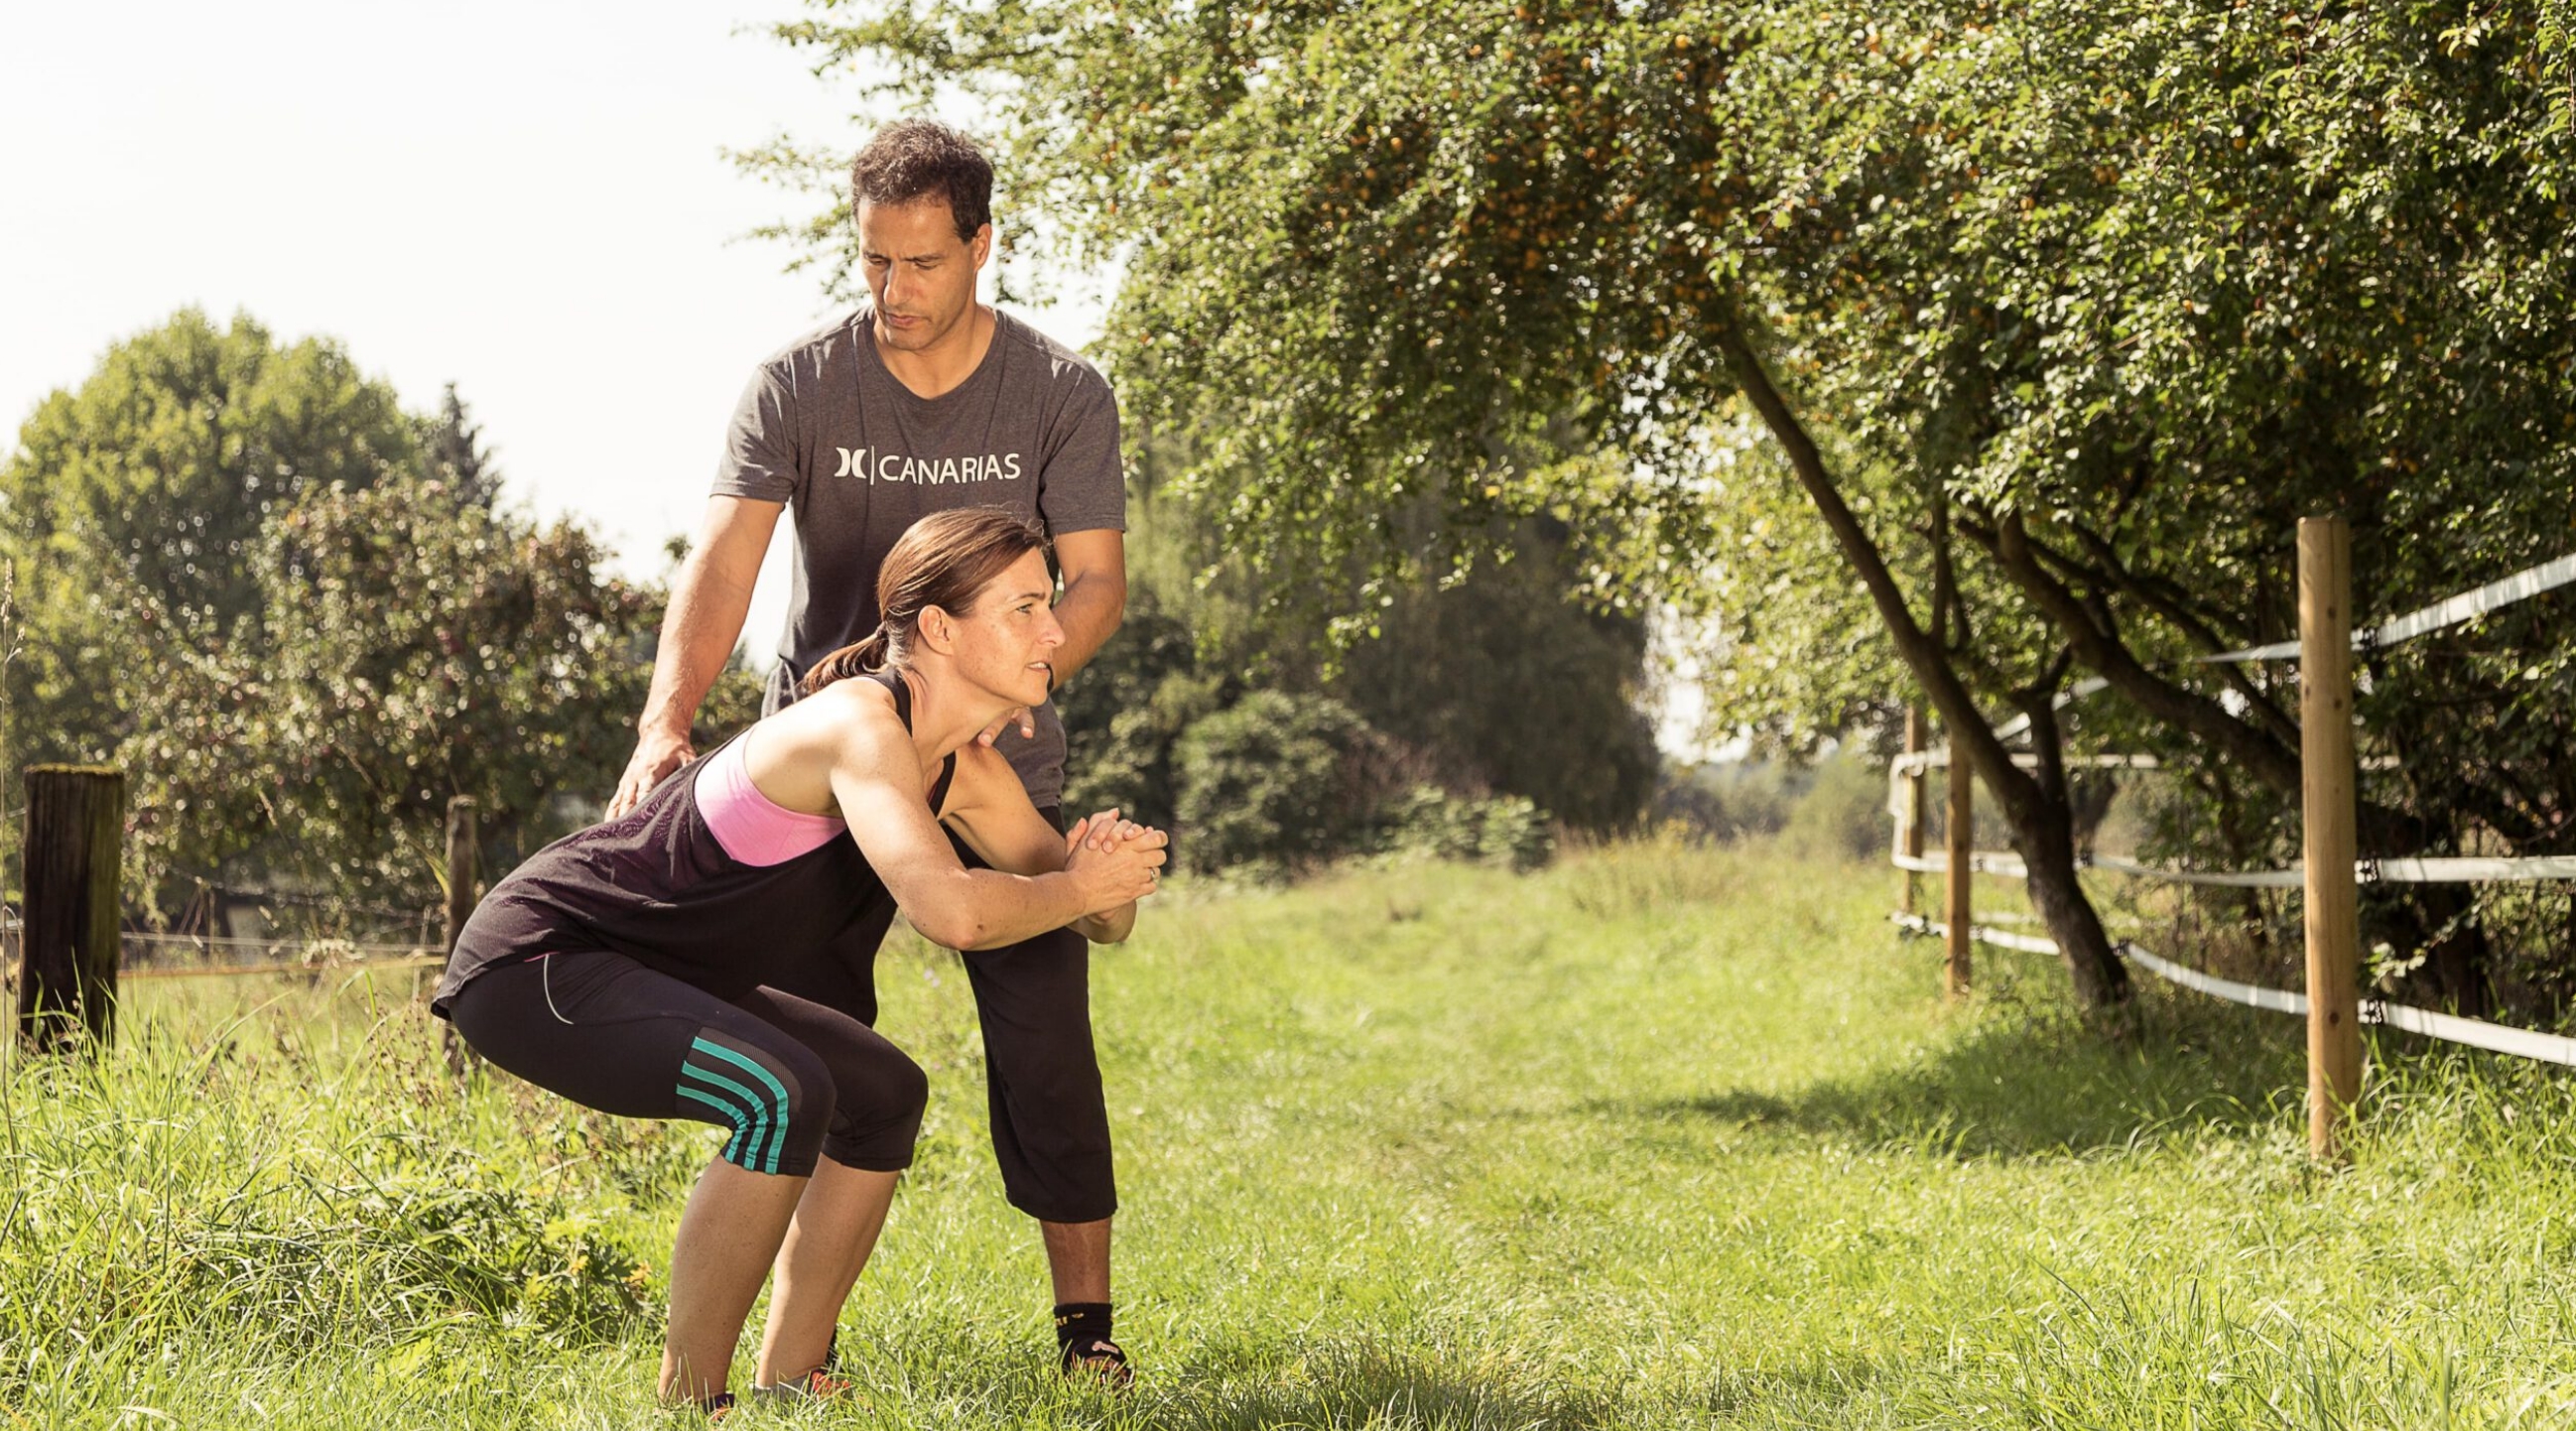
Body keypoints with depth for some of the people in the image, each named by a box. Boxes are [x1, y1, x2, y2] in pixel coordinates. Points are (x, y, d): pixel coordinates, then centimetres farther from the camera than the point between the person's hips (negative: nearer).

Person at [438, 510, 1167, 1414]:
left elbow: (1105, 924, 8)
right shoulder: (861, 723, -25)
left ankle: (787, 1383, 16)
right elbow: (947, 908, -41)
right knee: (782, 1097, -29)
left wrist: (1105, 871, -15)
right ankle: (689, 1403, -16)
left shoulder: (966, 776, 2)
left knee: (883, 1095, 13)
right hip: (532, 964, -10)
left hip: (644, 970, 10)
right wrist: (1079, 886, -23)